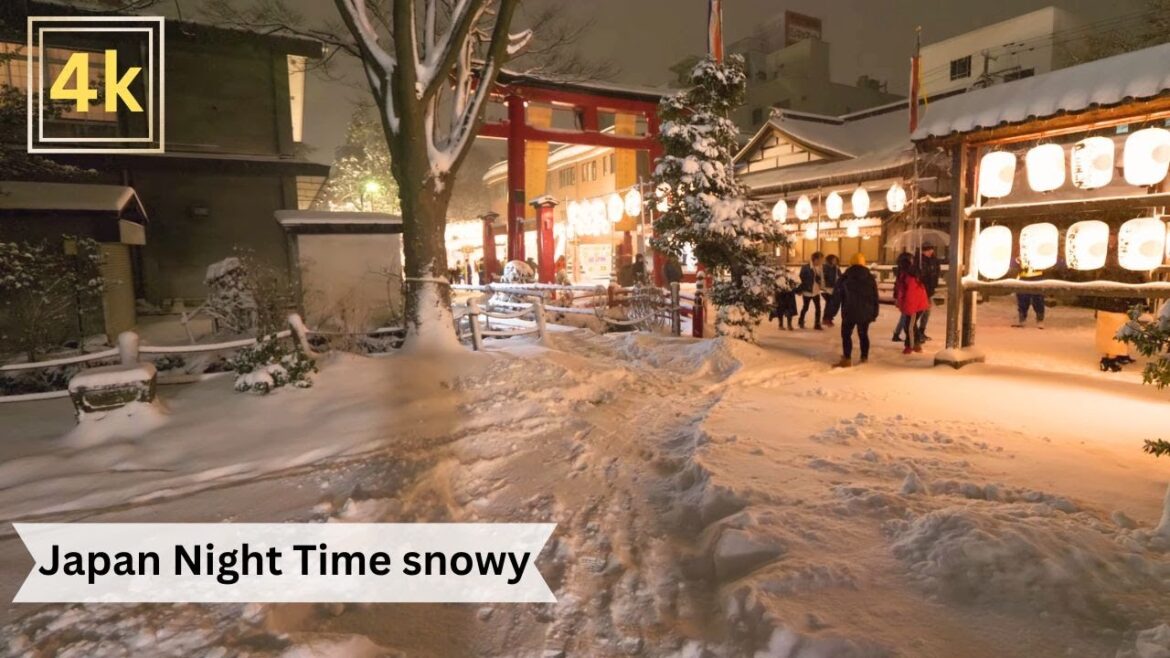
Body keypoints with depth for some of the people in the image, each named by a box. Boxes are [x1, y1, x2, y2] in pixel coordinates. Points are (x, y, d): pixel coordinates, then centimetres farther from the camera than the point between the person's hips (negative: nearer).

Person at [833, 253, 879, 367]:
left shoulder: (845, 277, -2)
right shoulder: (870, 278, 5)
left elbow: (836, 295, 1)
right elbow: (875, 297, 7)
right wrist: (874, 313, 12)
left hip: (849, 312, -3)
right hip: (865, 312, 3)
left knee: (846, 334, 2)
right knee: (863, 334, 17)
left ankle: (847, 359, -7)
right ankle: (864, 356, 23)